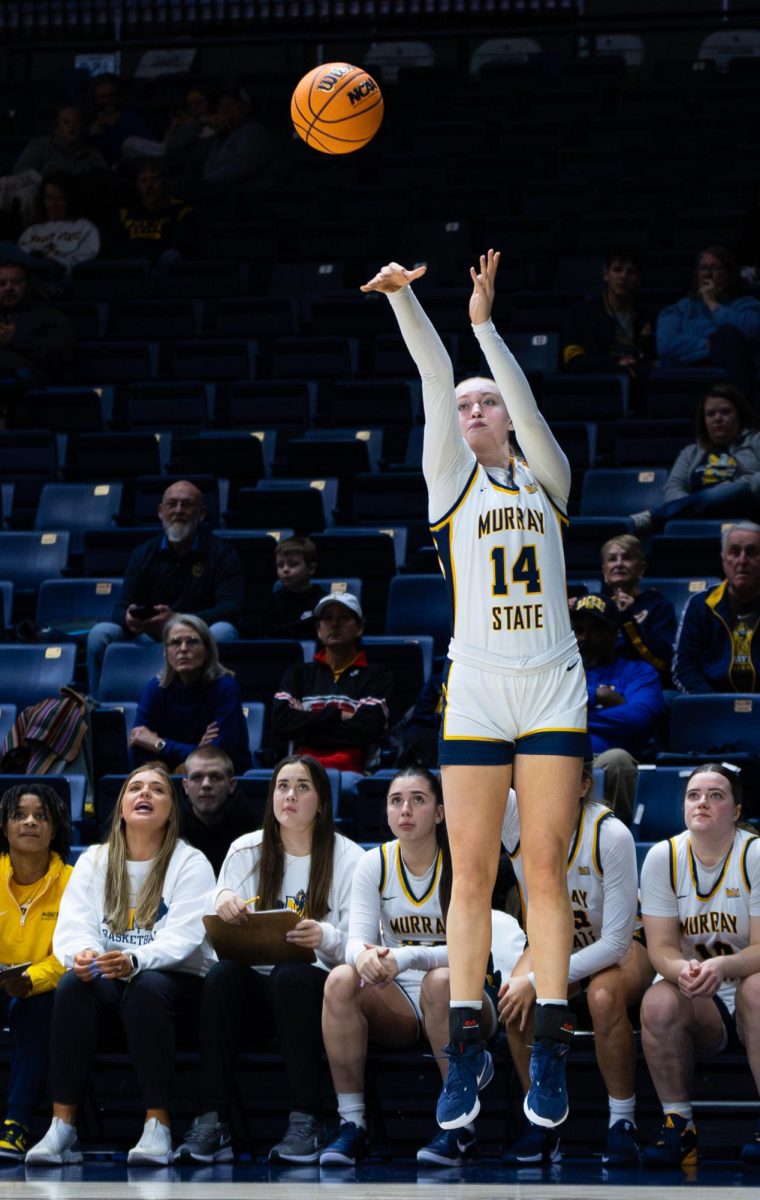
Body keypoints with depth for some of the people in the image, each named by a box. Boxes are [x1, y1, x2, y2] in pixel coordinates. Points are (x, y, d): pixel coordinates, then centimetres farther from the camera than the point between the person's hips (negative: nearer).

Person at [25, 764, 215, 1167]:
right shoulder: (93, 861, 10)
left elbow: (182, 937, -16)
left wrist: (134, 960, -37)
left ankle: (157, 1127, -36)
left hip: (174, 979, -3)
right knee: (72, 984, -31)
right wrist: (81, 954, -29)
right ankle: (62, 1128, -34)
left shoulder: (190, 864, -2)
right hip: (107, 980, 3)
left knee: (145, 989, -37)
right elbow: (72, 926, -3)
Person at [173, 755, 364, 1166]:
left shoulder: (348, 858, 3)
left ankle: (306, 1121, -34)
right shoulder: (245, 851, 12)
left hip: (315, 984, -2)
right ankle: (212, 1121, -36)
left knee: (291, 976, -36)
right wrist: (224, 904, -16)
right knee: (222, 974, -32)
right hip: (256, 984, 2)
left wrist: (326, 938, -28)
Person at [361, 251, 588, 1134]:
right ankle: (466, 1048, 0)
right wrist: (403, 298, -9)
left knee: (545, 864, -3)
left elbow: (527, 404, -5)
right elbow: (435, 381, -1)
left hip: (554, 687, 0)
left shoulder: (546, 479, 13)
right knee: (472, 870, -4)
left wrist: (484, 323, -12)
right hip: (476, 689, 0)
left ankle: (549, 1049, -3)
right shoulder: (451, 480, 11)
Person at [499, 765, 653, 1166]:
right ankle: (541, 1125, -16)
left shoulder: (611, 835, -29)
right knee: (519, 998, -31)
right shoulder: (517, 818, -19)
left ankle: (623, 1126, -20)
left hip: (616, 950, -3)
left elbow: (615, 941, -27)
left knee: (604, 996, -37)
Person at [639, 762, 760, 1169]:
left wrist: (722, 967, -37)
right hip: (698, 1007, 2)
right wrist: (683, 971, -30)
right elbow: (661, 947, -5)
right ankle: (678, 1125, -16)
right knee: (659, 1001, -30)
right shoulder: (663, 857, -2)